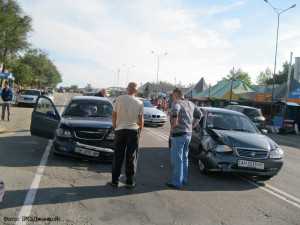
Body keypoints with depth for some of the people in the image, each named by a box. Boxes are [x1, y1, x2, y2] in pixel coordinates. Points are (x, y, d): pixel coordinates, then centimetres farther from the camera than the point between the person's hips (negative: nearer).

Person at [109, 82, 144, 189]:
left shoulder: (119, 99, -5)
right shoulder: (139, 103, -4)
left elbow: (114, 115, 0)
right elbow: (141, 120, -2)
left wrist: (114, 126, 14)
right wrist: (140, 129, 15)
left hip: (120, 130, 1)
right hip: (133, 130, 0)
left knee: (118, 156, 10)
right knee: (131, 157, 7)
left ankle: (115, 181, 16)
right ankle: (130, 182, 12)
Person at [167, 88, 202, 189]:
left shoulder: (177, 103, -12)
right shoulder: (190, 104, 13)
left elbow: (175, 109, -36)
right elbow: (199, 114, 23)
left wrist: (174, 120, -23)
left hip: (178, 134, -8)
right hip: (188, 134, 8)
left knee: (177, 159, -2)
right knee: (184, 158, 18)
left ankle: (176, 183, 4)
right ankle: (184, 179, 28)